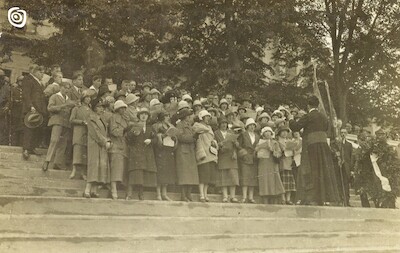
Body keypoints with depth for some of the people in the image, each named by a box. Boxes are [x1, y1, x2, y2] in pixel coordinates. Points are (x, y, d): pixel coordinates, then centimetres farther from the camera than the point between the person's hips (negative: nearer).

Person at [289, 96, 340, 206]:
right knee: (323, 171, 10)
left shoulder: (308, 117, -9)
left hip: (312, 146, -6)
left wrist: (291, 119, 10)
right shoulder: (324, 117, 10)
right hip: (323, 145, 6)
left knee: (311, 172, -2)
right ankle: (324, 198, 13)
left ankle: (312, 198, -6)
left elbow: (294, 127, -10)